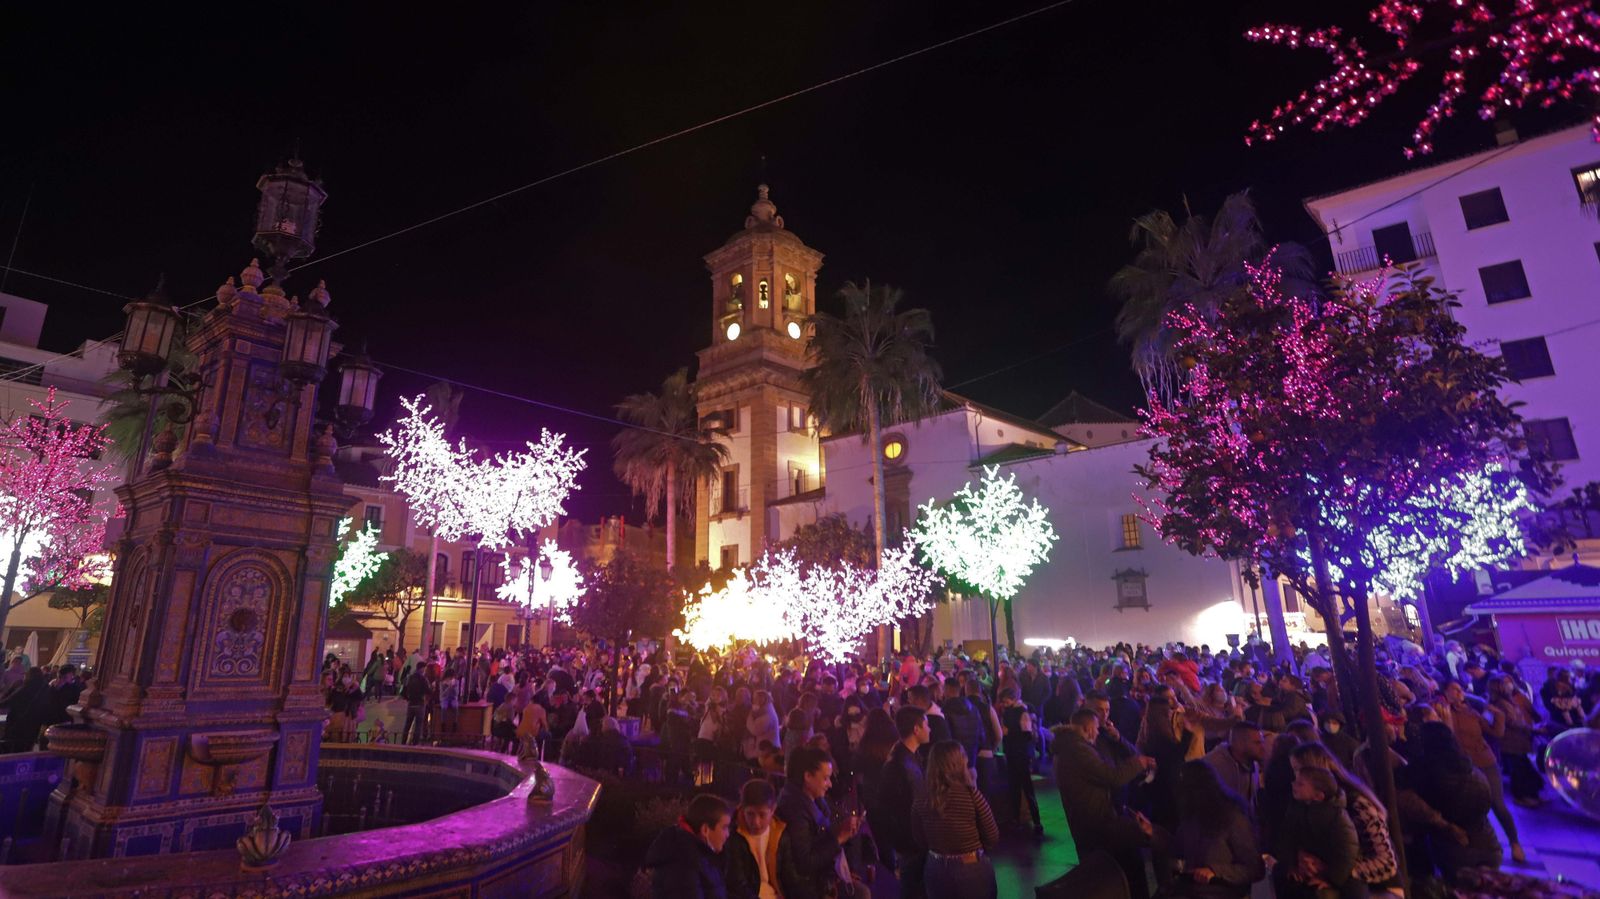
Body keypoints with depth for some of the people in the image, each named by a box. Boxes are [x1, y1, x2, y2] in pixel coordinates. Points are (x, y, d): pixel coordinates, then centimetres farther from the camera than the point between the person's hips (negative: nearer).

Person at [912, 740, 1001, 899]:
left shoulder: (921, 799, -11)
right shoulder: (971, 794, -21)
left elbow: (920, 838, 4)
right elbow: (992, 837, -8)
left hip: (936, 870, 3)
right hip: (972, 870, -3)